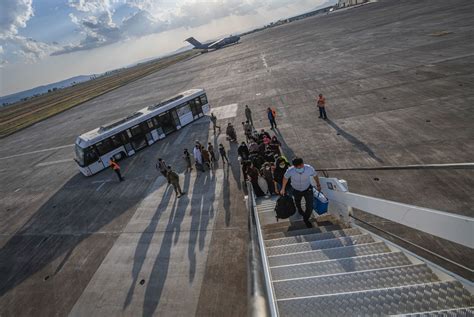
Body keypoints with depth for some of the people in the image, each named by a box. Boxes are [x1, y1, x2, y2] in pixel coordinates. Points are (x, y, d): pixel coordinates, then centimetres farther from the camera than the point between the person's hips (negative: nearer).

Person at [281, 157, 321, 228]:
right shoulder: (290, 171, -36)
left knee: (310, 206, -1)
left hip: (308, 189, 0)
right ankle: (299, 208, 68)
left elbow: (315, 175, -10)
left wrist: (318, 184, 7)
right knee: (297, 202, 28)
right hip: (296, 190, 1)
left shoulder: (309, 168, -34)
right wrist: (283, 189, -1)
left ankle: (306, 219, 33)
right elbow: (285, 178, -13)